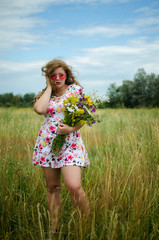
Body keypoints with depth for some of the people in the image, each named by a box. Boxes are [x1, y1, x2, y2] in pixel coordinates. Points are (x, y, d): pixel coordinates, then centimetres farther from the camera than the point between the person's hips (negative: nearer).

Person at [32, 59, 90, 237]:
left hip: (70, 142, -3)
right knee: (52, 187, 8)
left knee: (74, 187, -18)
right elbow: (39, 109, -12)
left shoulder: (75, 89, 4)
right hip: (47, 143, 4)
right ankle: (54, 228, 21)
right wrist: (49, 87, -2)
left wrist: (71, 128, -17)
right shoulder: (45, 94, 11)